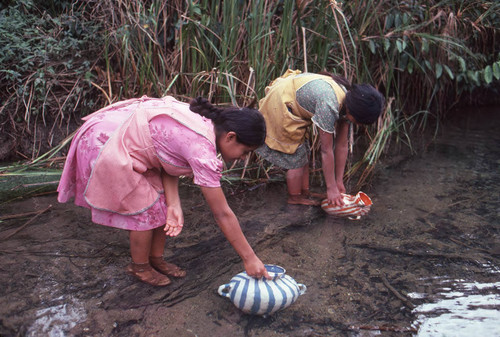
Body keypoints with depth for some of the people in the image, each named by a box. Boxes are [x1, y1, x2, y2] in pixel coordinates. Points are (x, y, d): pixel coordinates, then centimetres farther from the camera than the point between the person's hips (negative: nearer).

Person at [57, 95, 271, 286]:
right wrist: (250, 259, -16)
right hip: (105, 146, -9)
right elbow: (222, 214, -25)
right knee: (145, 209, -2)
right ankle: (139, 267, 22)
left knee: (163, 204, 9)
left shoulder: (203, 119, -4)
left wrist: (174, 205, -14)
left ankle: (157, 259, 27)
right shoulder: (203, 150, -30)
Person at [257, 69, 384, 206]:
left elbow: (342, 145, -1)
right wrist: (331, 188, -19)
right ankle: (295, 198, 15)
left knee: (303, 153, 14)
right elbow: (326, 150, -28)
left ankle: (305, 192, 27)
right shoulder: (329, 104, -34)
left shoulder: (348, 99, -7)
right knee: (296, 157, -2)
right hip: (279, 106, -9)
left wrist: (339, 182, 3)